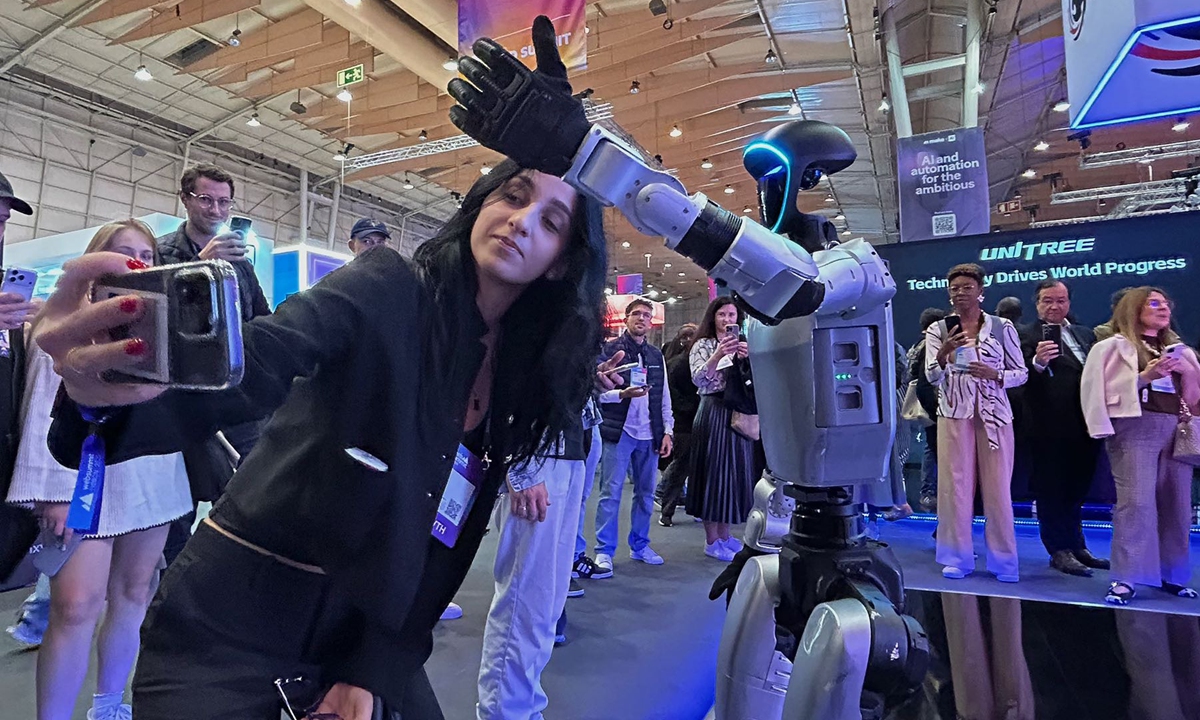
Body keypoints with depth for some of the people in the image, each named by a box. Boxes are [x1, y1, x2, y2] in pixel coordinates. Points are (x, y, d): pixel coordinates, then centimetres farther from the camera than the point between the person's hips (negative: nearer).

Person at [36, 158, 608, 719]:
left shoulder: (516, 375, -2)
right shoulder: (388, 287, -15)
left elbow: (450, 535, -1)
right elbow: (251, 361, -31)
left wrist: (376, 667, -6)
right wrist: (109, 394, -51)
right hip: (230, 624, -4)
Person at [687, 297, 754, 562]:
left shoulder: (743, 345, 15)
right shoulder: (703, 345, 0)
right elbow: (698, 379, -15)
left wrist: (748, 358, -13)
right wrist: (718, 355, -28)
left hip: (739, 413, 6)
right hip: (713, 413, -5)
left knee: (735, 470, 10)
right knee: (713, 470, -2)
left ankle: (724, 534, 23)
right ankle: (711, 540, 8)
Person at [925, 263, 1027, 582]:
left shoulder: (1002, 327, 4)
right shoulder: (938, 329, 4)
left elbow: (1021, 372, 6)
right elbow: (932, 377, -3)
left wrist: (994, 374, -14)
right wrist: (943, 353, -21)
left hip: (994, 414, 0)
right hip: (954, 414, 0)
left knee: (998, 487, 3)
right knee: (955, 485, 2)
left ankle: (1004, 560, 17)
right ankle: (958, 557, 13)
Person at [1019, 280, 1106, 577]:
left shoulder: (1086, 334, 16)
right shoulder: (1027, 336, -7)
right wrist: (1037, 362, -37)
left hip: (1086, 426, 7)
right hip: (1052, 428, -7)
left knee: (1077, 488, 16)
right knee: (1053, 490, 2)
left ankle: (1077, 546, 28)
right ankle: (1060, 551, 11)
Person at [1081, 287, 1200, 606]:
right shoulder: (1113, 347, 4)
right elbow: (1101, 389, -6)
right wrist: (1146, 375, -13)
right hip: (1135, 428, -6)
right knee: (1135, 501, -14)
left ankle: (1171, 574, 16)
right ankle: (1126, 579, -12)